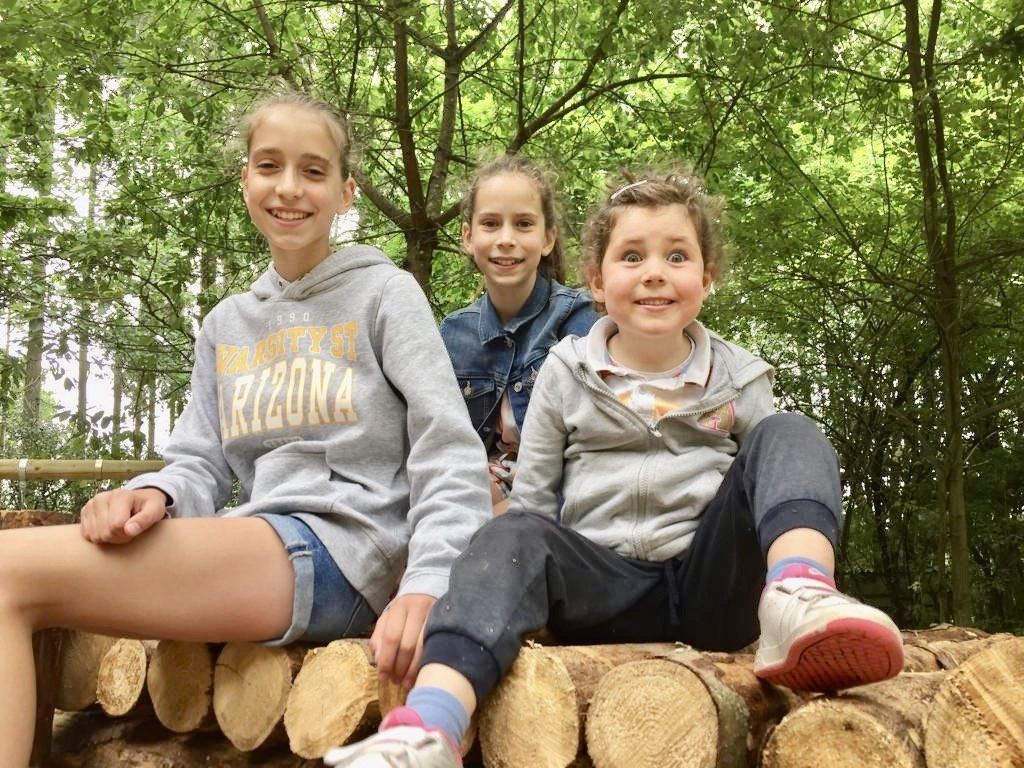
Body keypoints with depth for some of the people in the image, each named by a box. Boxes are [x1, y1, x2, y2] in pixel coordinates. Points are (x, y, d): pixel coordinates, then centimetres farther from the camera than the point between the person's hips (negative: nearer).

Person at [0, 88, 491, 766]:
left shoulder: (386, 292, 6)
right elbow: (203, 464, 16)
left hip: (346, 550, -6)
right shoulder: (226, 326, 22)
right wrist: (154, 495, -9)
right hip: (249, 549, 6)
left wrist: (426, 585, -19)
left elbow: (451, 455, -3)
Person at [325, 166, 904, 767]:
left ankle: (801, 598, -47)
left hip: (708, 587, 1)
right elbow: (533, 501, 10)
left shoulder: (739, 379, 10)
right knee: (514, 535, -31)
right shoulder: (567, 373, 9)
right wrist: (540, 591, -4)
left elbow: (777, 477, 12)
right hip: (603, 586, 0)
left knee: (787, 435, -17)